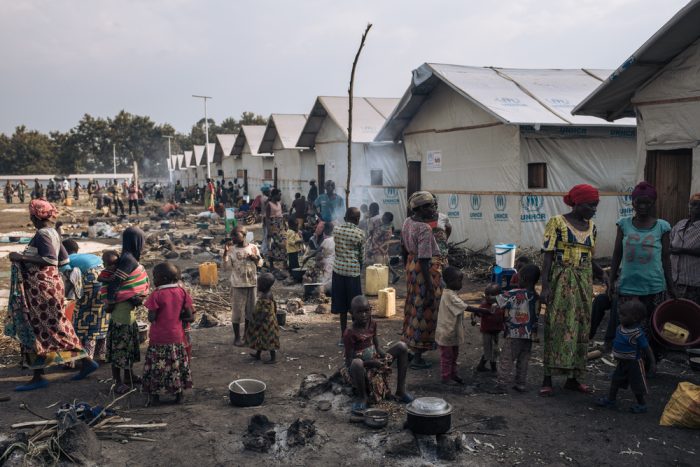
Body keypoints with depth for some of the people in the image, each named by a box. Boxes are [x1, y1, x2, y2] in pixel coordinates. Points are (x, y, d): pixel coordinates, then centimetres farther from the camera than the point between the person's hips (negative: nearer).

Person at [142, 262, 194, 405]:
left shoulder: (157, 294, -16)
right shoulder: (182, 292, -4)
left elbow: (151, 318, -16)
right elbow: (191, 317, -5)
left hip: (158, 339, -4)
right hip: (177, 338, 4)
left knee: (156, 366, 10)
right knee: (177, 365, 16)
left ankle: (153, 395, 17)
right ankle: (178, 394, 23)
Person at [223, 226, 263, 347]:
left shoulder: (253, 247, 1)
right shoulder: (232, 249, -5)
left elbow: (260, 264, 9)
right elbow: (225, 265, -12)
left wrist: (255, 258, -11)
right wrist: (226, 251, -21)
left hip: (252, 283, 3)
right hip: (238, 285, -2)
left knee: (250, 310, 11)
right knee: (237, 311, 2)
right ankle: (237, 337, 12)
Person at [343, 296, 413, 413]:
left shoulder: (372, 324, 0)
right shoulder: (350, 333, -20)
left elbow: (377, 346, 10)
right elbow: (349, 361, -19)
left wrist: (385, 355, -13)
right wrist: (372, 363, -29)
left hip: (376, 361, 7)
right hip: (362, 368, -6)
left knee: (402, 346, -6)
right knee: (356, 363, -43)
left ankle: (400, 391, -3)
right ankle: (362, 397, -14)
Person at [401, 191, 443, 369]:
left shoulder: (407, 222, 2)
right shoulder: (424, 229, -25)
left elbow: (404, 249, 13)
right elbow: (424, 261, -26)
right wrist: (430, 289, -22)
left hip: (412, 266, 9)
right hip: (427, 271, -9)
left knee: (414, 305, 24)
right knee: (424, 312, 3)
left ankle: (411, 345, 43)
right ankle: (417, 358, 13)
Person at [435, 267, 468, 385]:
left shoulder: (453, 293, 7)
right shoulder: (450, 295, -24)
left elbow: (461, 310, 12)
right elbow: (465, 307, -29)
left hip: (454, 332, 10)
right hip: (447, 332, -10)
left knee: (454, 354, 19)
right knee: (447, 356, 4)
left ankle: (453, 375, 31)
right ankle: (446, 377, 15)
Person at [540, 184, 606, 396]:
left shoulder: (592, 227, 11)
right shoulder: (557, 223, -6)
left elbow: (590, 259, 15)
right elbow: (548, 256, -8)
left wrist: (603, 275, -3)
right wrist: (545, 286, -15)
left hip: (584, 283, 6)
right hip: (561, 282, -6)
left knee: (581, 328, 8)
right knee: (557, 328, -7)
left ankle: (573, 378, 19)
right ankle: (548, 379, 0)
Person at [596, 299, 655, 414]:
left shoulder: (637, 333, -28)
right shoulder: (621, 328, -6)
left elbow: (647, 348, -20)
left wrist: (652, 363, -16)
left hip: (634, 363, -8)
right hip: (622, 362, 8)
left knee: (636, 385, 8)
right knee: (615, 380, 15)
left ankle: (642, 405, 26)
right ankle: (611, 400, 28)